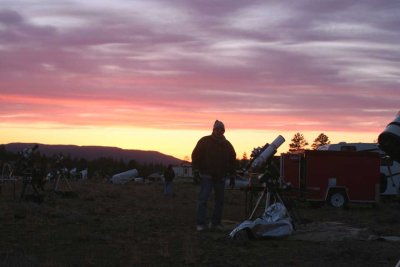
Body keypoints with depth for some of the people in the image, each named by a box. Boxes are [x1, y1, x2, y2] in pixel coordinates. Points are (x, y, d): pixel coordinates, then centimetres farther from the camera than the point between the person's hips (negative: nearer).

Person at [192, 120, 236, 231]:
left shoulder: (227, 145, 12)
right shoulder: (204, 141, 0)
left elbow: (232, 160, 18)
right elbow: (195, 156, -1)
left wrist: (232, 176, 14)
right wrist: (196, 171, -8)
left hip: (220, 177, 4)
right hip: (207, 176, -4)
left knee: (219, 200, 7)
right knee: (203, 199, -10)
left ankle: (215, 223, 16)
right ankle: (200, 223, -8)